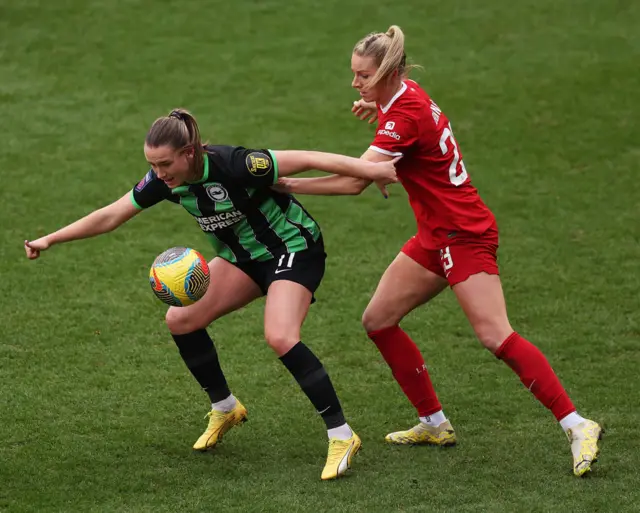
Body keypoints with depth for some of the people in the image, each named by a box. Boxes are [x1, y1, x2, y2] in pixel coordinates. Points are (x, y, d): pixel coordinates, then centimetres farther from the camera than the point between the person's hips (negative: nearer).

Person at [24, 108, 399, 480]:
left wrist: (371, 170, -29)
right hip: (244, 256, 8)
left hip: (294, 250, -8)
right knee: (181, 319, 0)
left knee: (280, 338, -28)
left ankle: (342, 436, -18)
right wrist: (50, 240, -3)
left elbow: (306, 159, -29)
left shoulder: (232, 166, -32)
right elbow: (111, 216, -1)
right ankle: (225, 409, 20)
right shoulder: (165, 179, -12)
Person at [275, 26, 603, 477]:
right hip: (436, 236, 10)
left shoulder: (404, 117, -23)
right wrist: (377, 107, 10)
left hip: (465, 236, -10)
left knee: (496, 337, -17)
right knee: (378, 321, 9)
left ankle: (578, 427, -12)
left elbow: (354, 182, -27)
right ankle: (434, 424, 18)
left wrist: (289, 185, -20)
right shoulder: (406, 95, 4)